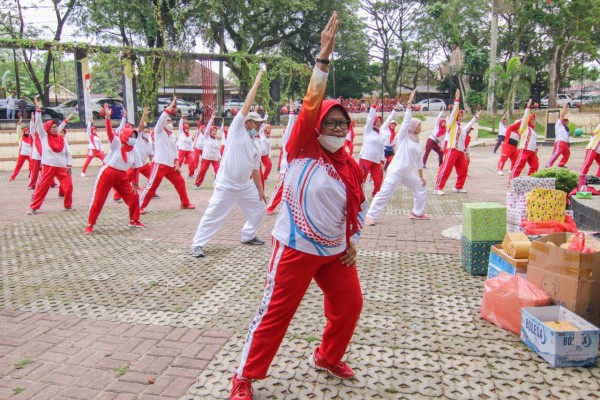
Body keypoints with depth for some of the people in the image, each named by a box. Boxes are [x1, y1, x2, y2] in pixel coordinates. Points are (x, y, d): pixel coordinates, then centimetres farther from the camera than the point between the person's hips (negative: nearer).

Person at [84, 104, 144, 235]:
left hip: (122, 177, 5)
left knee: (134, 197, 4)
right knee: (97, 200, -2)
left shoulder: (133, 151, 7)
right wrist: (107, 117, -39)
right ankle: (90, 225, 10)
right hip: (107, 173, -5)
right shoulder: (116, 143, -7)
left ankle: (134, 220, 23)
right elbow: (109, 132, -24)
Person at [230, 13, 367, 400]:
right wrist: (324, 56, -27)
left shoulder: (350, 166, 4)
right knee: (275, 313, 0)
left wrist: (353, 242, 10)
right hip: (296, 249, -6)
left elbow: (359, 206, 16)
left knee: (350, 305, 13)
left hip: (335, 251, 6)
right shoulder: (302, 152, -11)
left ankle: (327, 357, 40)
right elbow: (312, 104, -23)